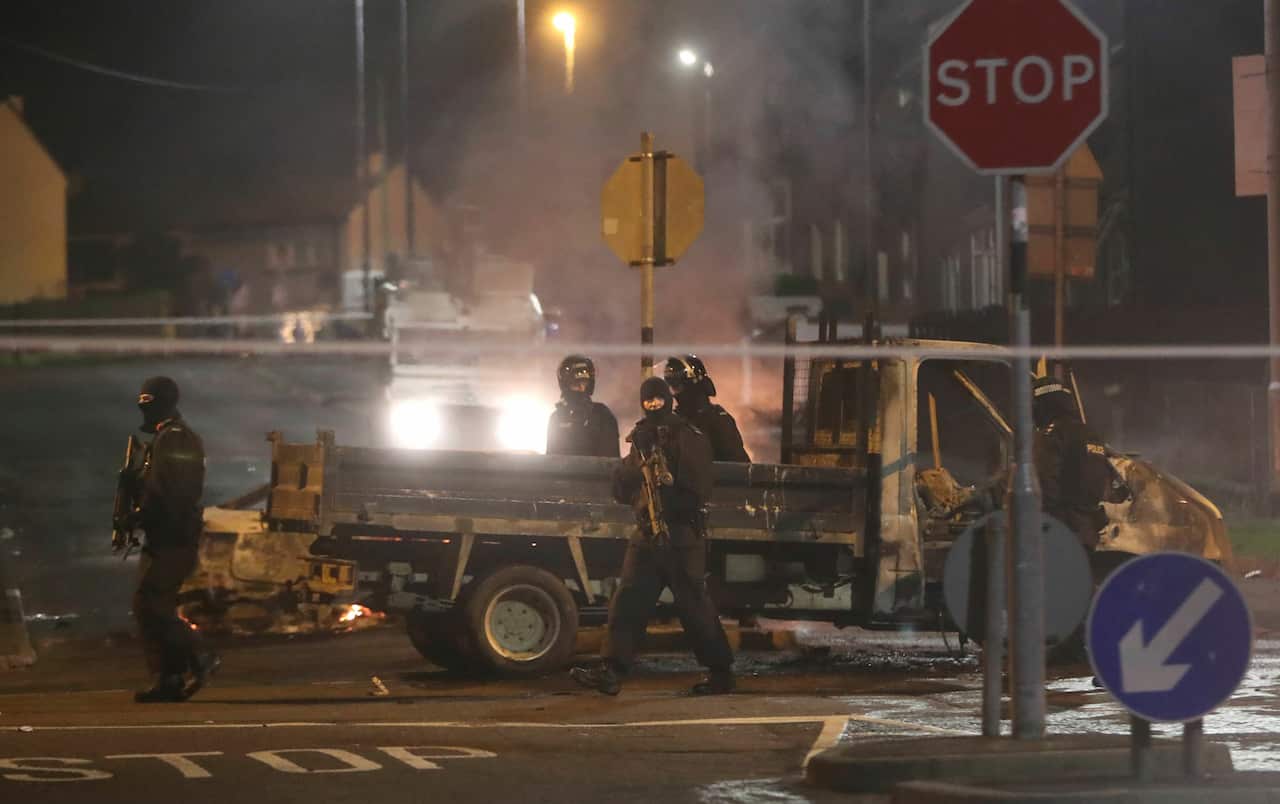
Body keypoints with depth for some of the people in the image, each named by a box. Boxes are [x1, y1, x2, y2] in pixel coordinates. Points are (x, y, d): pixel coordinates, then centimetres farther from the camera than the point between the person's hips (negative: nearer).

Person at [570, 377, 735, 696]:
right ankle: (611, 672, -8)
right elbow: (620, 489, 9)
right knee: (627, 603, -3)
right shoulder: (641, 438, 17)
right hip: (646, 536, 6)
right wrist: (637, 465, -8)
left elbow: (698, 491, -10)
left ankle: (720, 673, 9)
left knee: (694, 607, -1)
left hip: (681, 538, -6)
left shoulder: (690, 439, -4)